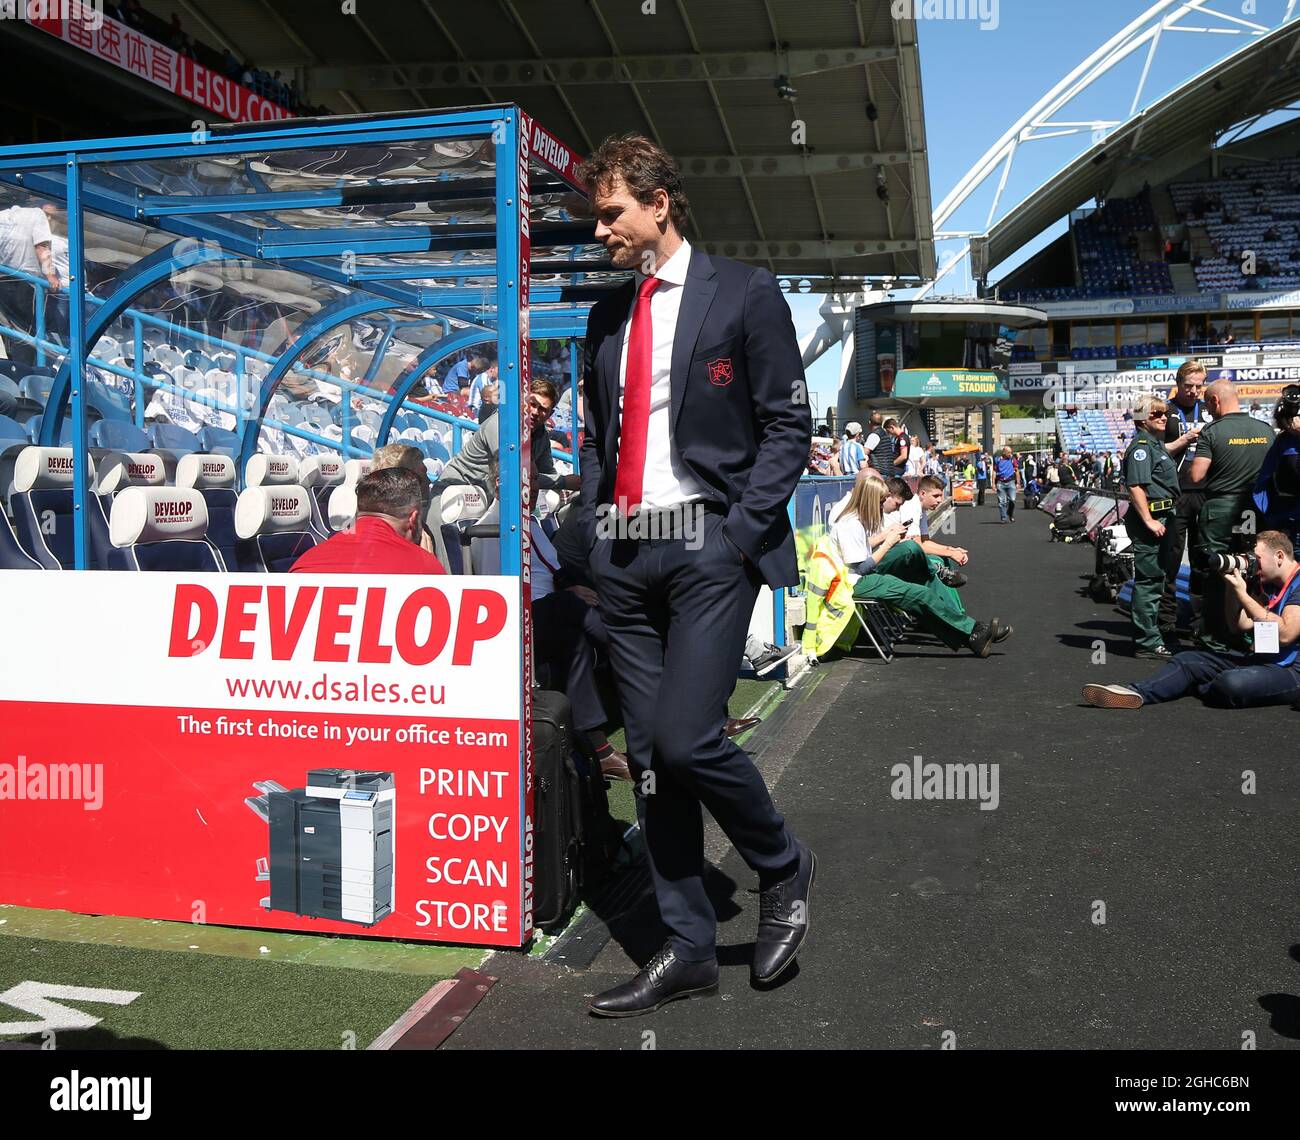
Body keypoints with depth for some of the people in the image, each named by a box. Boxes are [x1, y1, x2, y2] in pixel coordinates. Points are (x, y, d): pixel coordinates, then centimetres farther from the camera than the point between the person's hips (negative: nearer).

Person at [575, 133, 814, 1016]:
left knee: (685, 736, -17)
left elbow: (788, 426, -3)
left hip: (709, 545, -6)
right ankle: (687, 950, 17)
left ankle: (783, 867, 13)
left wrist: (740, 530, -12)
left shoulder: (745, 293, 1)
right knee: (649, 754, 5)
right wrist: (596, 527, 7)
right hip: (627, 553, 6)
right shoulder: (608, 315, 18)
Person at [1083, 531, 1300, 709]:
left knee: (1231, 683, -35)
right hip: (1261, 660, 9)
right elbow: (1240, 625, 17)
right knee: (1187, 660, -4)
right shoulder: (1270, 586, 19)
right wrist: (1231, 587, 3)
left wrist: (1243, 595, -18)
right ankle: (1136, 692, -25)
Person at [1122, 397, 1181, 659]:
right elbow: (1135, 486, -22)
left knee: (1157, 578, 17)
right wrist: (1149, 521, -25)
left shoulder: (1157, 444, 18)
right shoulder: (1141, 446, -13)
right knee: (1149, 580, -8)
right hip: (1149, 518, -11)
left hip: (1162, 518, 11)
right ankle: (1148, 642, -6)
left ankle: (1148, 635, 27)